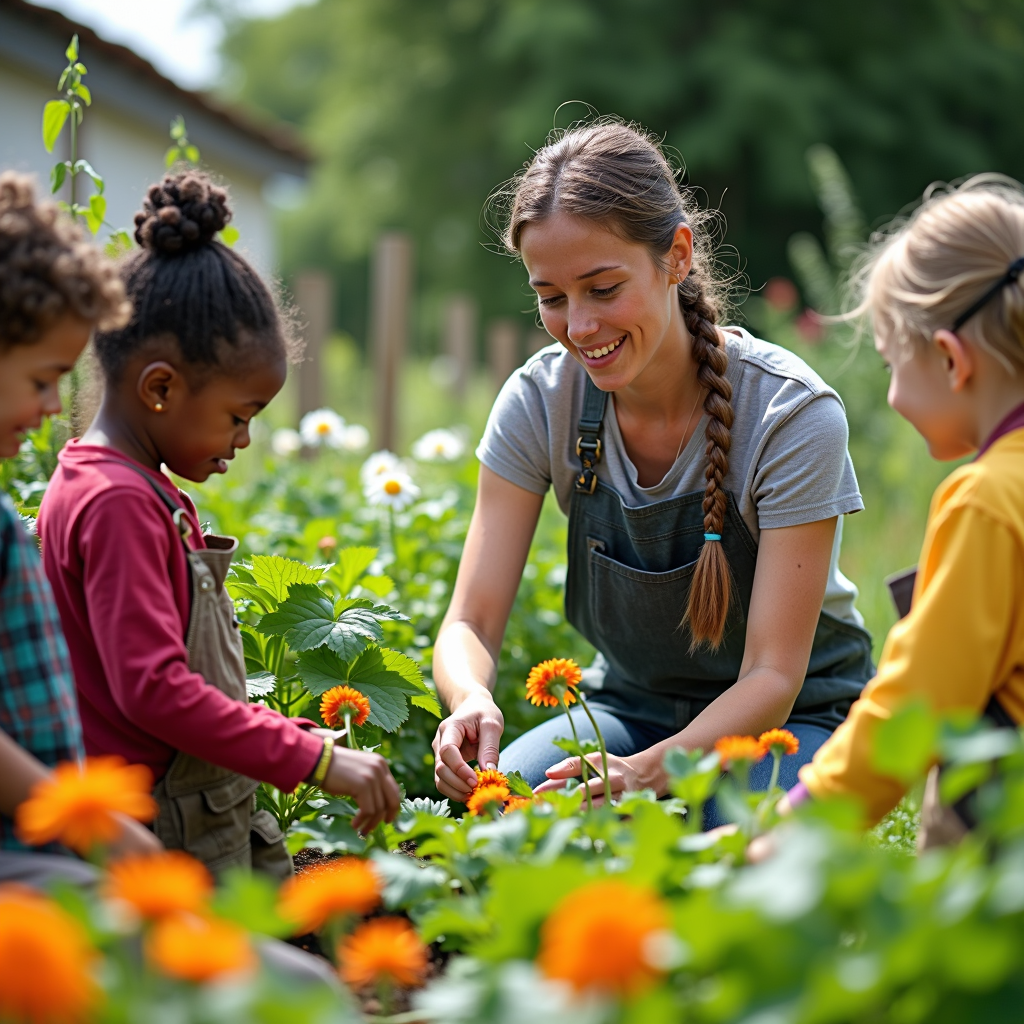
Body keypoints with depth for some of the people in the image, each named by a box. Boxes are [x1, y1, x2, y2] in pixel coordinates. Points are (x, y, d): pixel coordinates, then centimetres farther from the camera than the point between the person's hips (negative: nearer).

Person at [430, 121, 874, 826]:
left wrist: (652, 771, -42)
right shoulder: (540, 401, -12)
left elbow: (772, 675, -23)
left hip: (796, 719, -2)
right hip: (631, 708, 3)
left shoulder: (793, 416, -23)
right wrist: (472, 703, -38)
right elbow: (471, 622, -13)